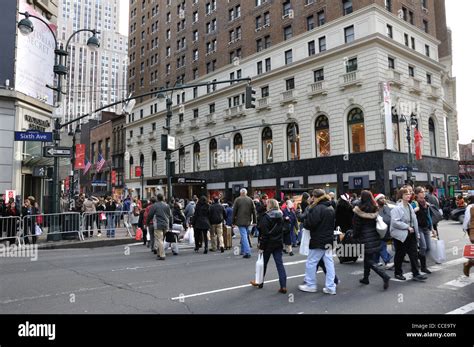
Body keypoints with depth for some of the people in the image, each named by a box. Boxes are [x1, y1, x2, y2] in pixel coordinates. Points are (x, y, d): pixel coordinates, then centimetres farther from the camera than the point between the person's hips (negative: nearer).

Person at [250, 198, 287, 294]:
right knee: (280, 264, 3)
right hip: (278, 243, 5)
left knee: (263, 263, 12)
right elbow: (281, 230, 13)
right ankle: (283, 286, -3)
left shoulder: (266, 217, -15)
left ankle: (259, 282, 27)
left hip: (268, 244, -5)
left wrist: (261, 246, -14)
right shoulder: (281, 216, 5)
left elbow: (264, 233, -17)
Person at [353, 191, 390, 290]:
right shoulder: (375, 209, 0)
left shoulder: (358, 210, -14)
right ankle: (365, 278, 28)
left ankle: (385, 276, -17)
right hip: (375, 236, 6)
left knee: (370, 260, -1)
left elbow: (356, 226, -9)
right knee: (368, 257, 19)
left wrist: (355, 236, 4)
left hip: (365, 237, -6)